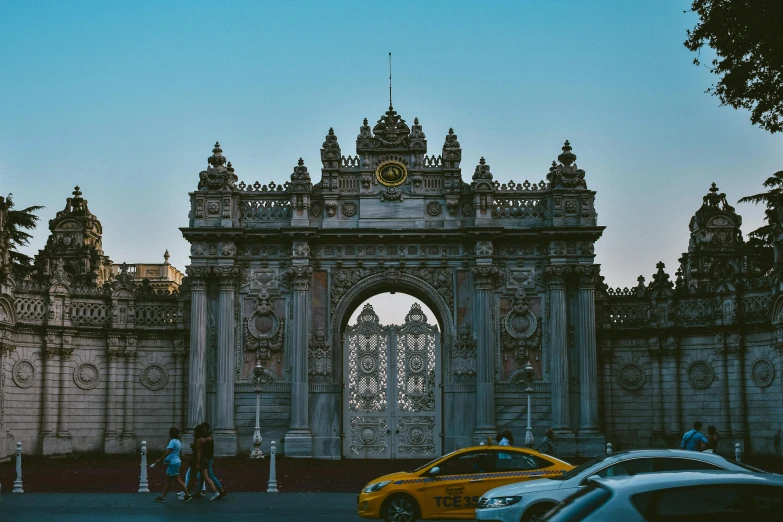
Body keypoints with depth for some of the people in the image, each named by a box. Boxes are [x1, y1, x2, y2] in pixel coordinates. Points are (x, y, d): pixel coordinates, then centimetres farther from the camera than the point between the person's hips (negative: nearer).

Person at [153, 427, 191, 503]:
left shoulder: (172, 441, -16)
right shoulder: (178, 442, 12)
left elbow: (167, 452, -23)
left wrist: (160, 460, -19)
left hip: (173, 463, -10)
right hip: (176, 461, 10)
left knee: (178, 480, -6)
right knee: (168, 481, 12)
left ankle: (187, 495, -5)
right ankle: (162, 497, 16)